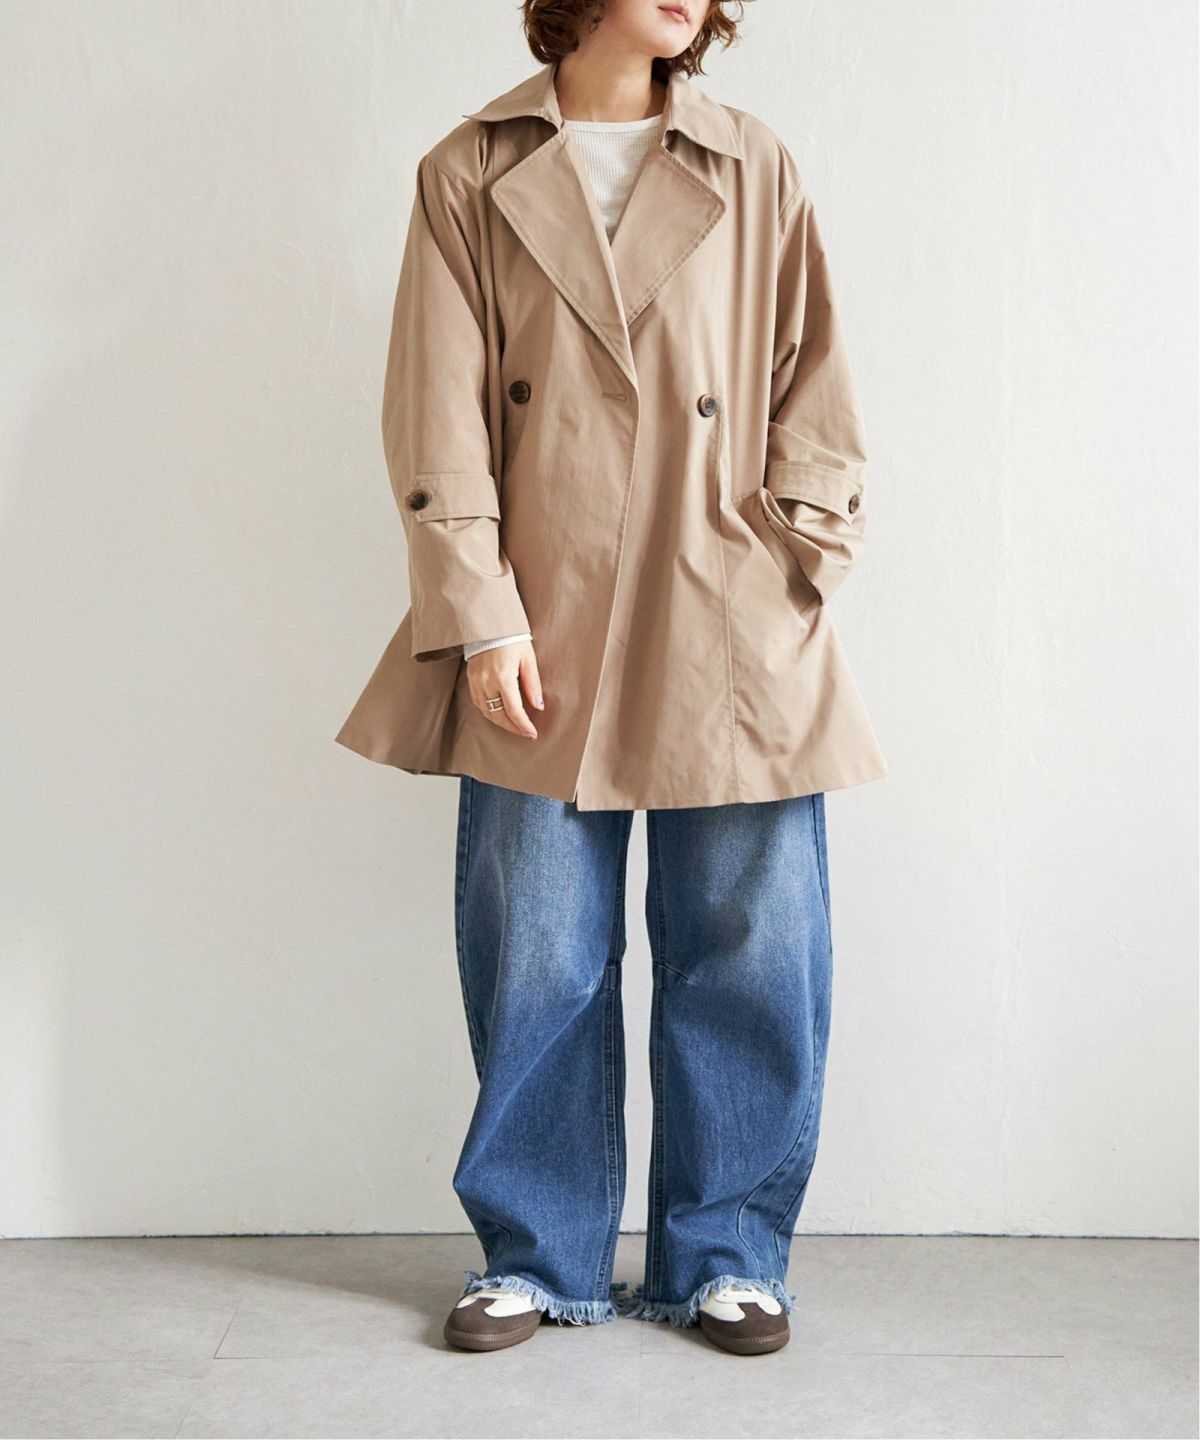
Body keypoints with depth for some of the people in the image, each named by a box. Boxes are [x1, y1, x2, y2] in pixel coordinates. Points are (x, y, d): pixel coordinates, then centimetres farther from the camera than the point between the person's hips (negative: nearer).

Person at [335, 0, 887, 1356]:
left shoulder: (755, 173, 10)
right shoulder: (469, 176, 6)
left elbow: (812, 386, 9)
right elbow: (439, 416, 1)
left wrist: (802, 562, -1)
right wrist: (480, 616, -7)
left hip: (732, 635, 1)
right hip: (545, 638, -1)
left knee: (749, 955, 5)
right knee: (536, 964, 5)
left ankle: (726, 1255, 24)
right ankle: (537, 1256, 25)